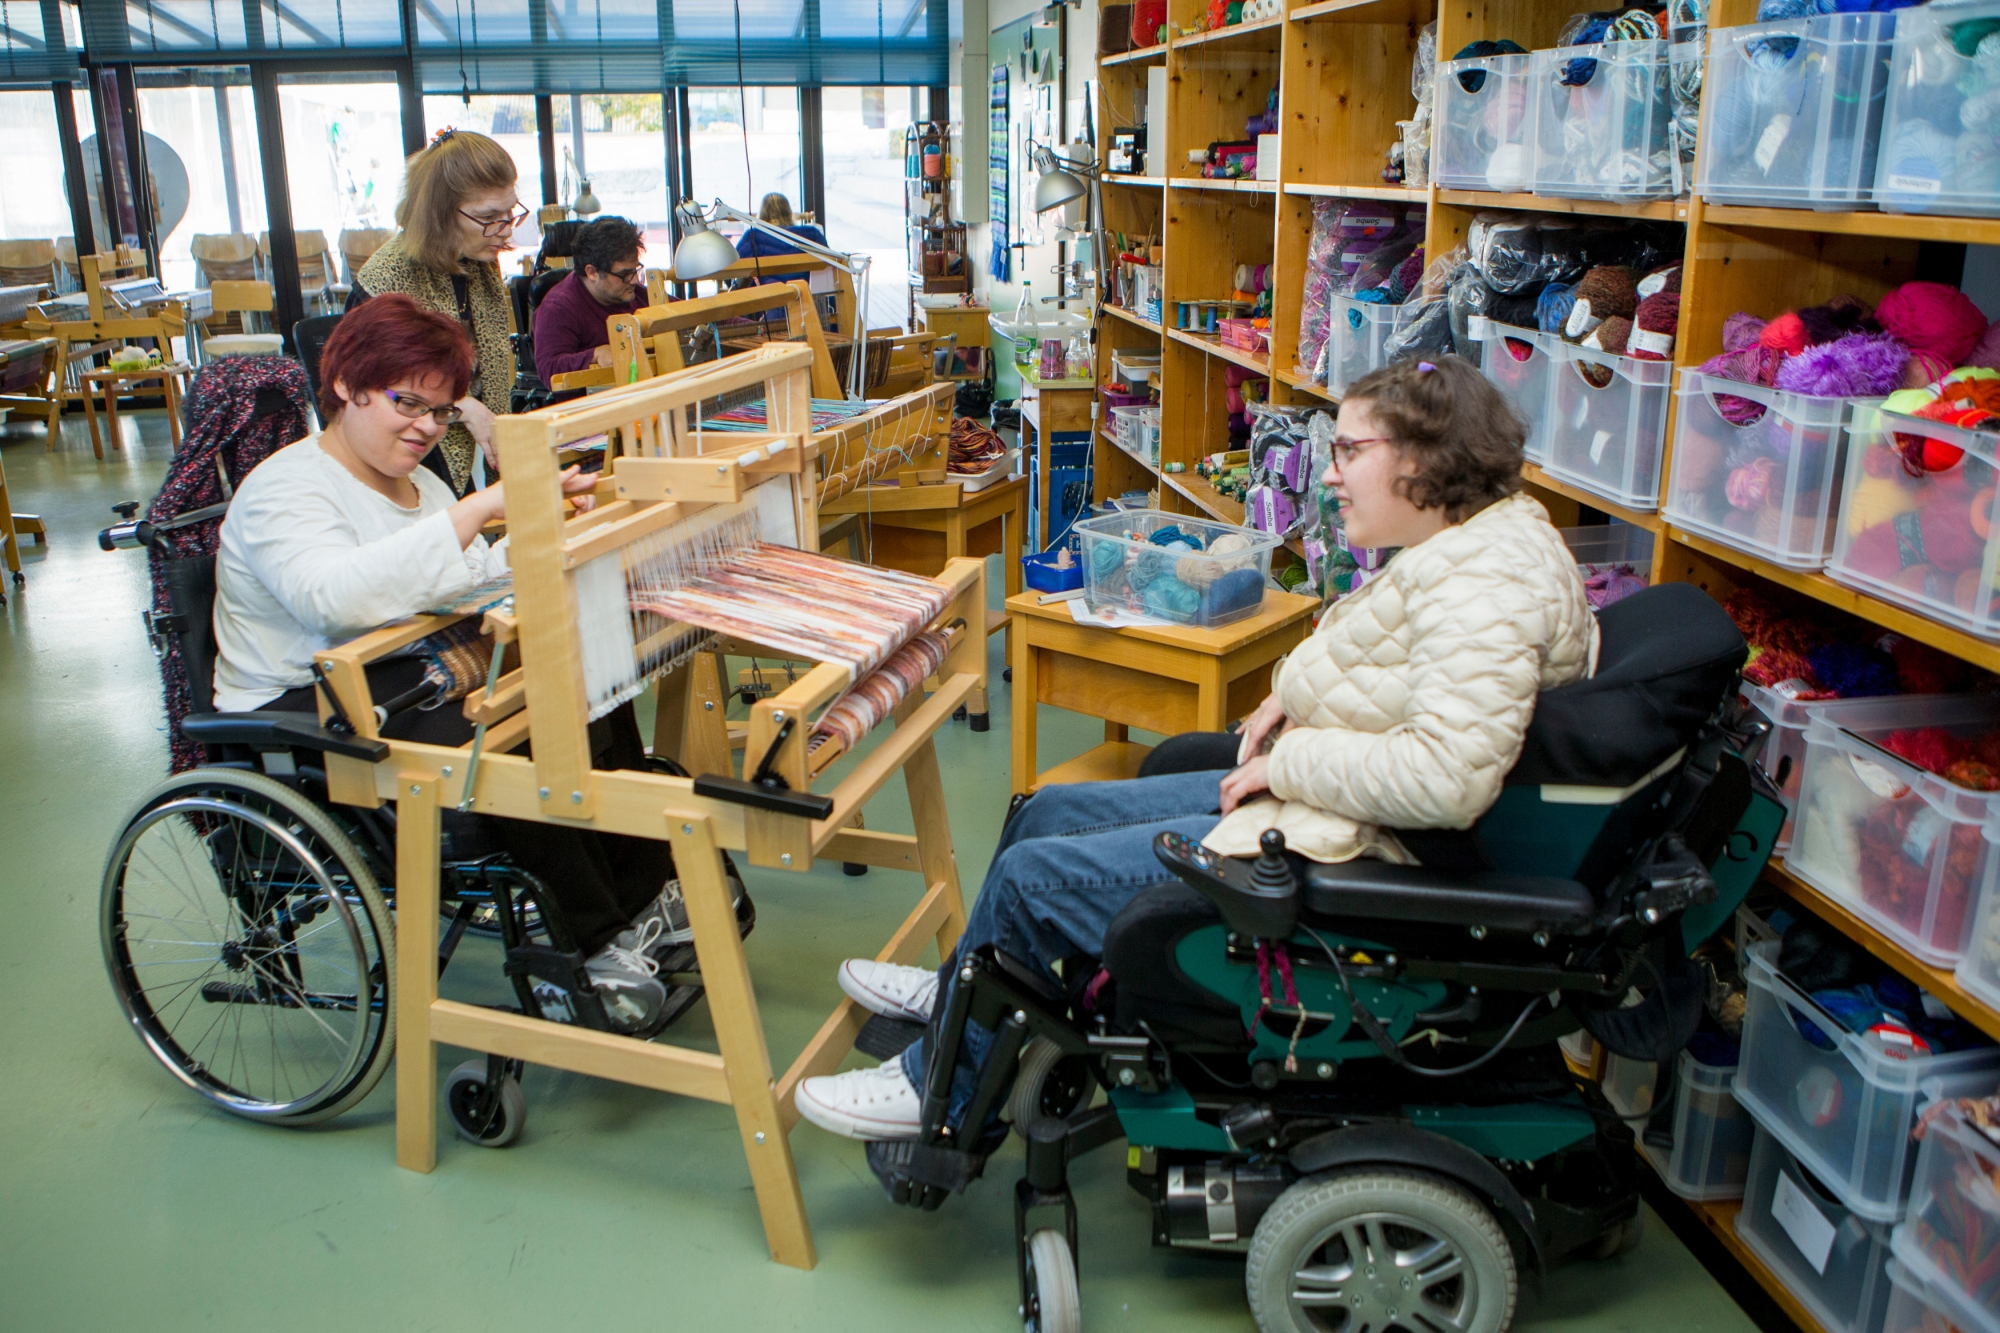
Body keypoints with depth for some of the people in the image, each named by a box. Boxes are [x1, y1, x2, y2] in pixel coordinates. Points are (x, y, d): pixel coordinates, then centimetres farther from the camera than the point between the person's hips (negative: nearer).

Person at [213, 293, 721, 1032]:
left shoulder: (416, 482, 17)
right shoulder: (284, 490, -12)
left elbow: (478, 580, 12)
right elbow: (337, 595, -33)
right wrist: (480, 508, -38)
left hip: (406, 680, 8)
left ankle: (649, 895, -4)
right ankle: (598, 943, -17)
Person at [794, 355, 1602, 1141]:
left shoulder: (1489, 581, -25)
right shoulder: (1455, 546, 8)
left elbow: (1447, 779, -34)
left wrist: (1290, 762, -21)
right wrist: (1299, 691, 6)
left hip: (1351, 850, -11)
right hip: (1310, 804, 11)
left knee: (1033, 877, -6)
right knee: (1050, 813, 14)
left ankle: (938, 1094, 17)